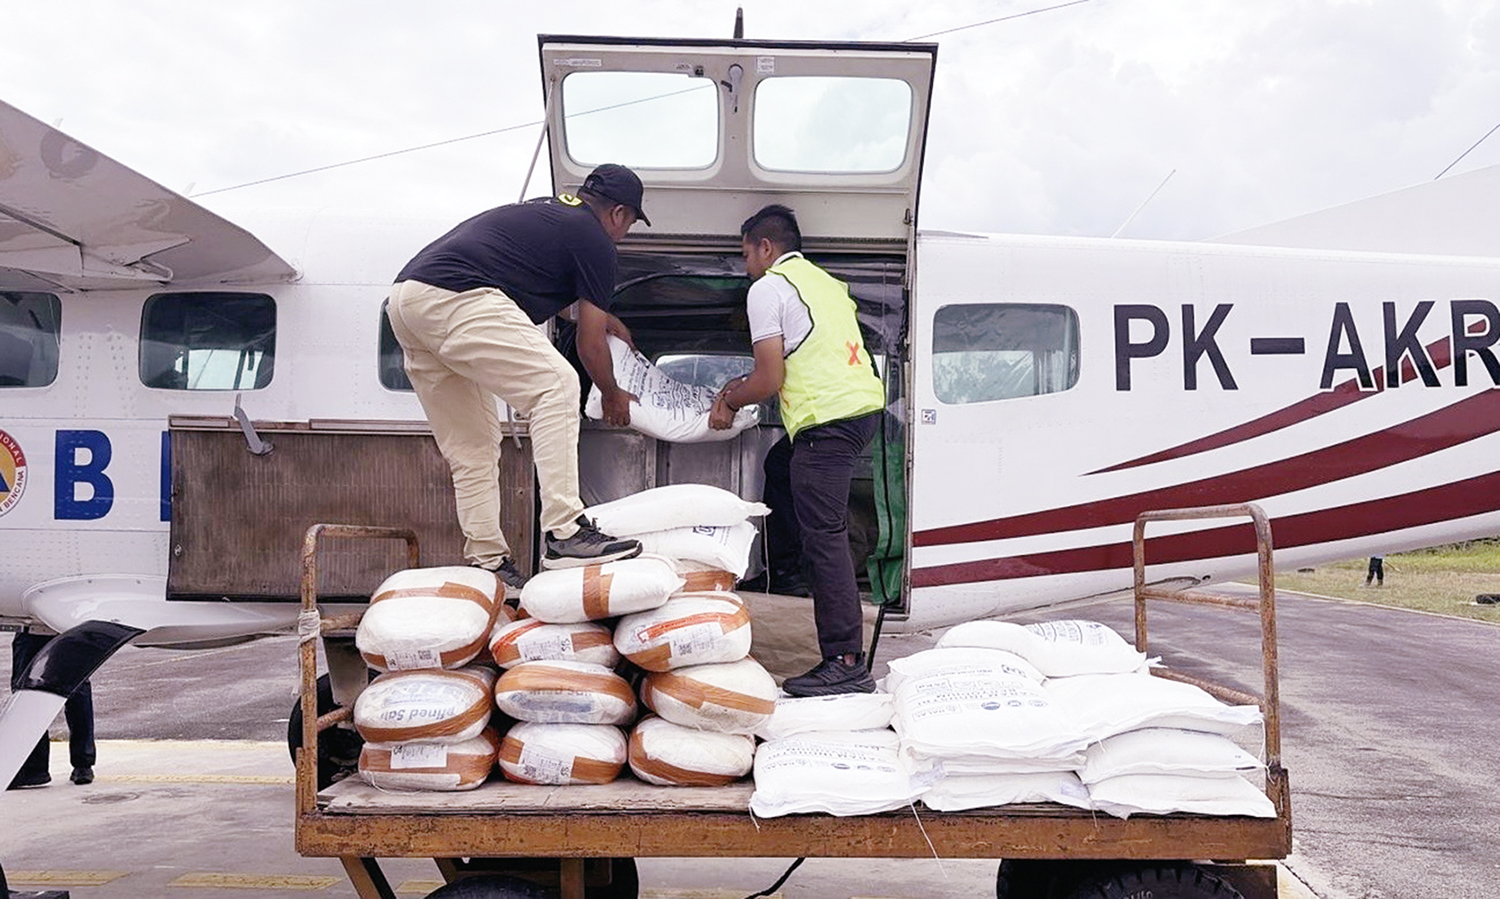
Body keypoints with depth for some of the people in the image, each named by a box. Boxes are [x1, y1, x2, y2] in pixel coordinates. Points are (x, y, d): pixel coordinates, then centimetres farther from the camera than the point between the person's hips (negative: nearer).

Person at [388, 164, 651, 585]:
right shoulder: (594, 241, 5)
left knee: (471, 451, 12)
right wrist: (613, 396, 25)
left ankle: (486, 563, 14)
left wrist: (604, 317, 59)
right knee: (556, 385, -11)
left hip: (404, 297, 10)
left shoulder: (544, 209, 30)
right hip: (454, 298, -9)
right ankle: (565, 534, -17)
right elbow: (590, 346, 8)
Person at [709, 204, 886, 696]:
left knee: (824, 535, -9)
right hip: (865, 402, 9)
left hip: (827, 417, -9)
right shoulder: (826, 281, 27)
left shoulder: (767, 288, 0)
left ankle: (846, 661, -11)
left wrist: (730, 402, 13)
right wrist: (744, 384, 33)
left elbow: (769, 381, -5)